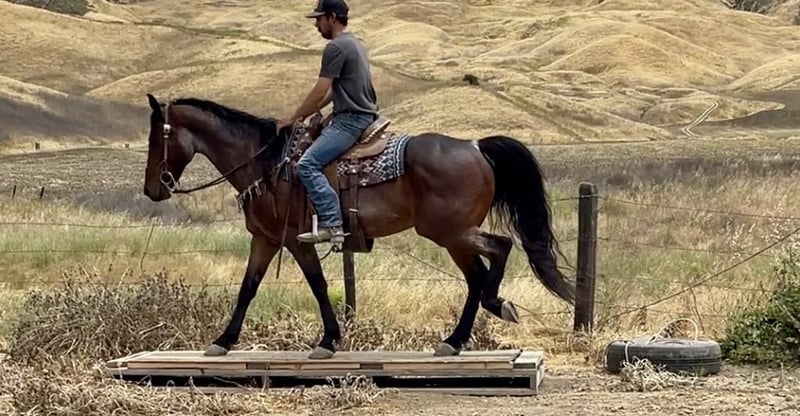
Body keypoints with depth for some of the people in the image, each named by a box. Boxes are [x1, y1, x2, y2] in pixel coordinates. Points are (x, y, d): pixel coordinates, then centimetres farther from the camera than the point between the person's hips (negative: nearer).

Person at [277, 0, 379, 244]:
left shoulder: (336, 47, -13)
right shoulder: (353, 43, 19)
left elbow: (320, 91, -15)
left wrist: (294, 118, -5)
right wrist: (307, 113, 19)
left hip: (350, 120, -11)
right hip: (363, 115, 11)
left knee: (308, 165, -20)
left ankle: (331, 225, -27)